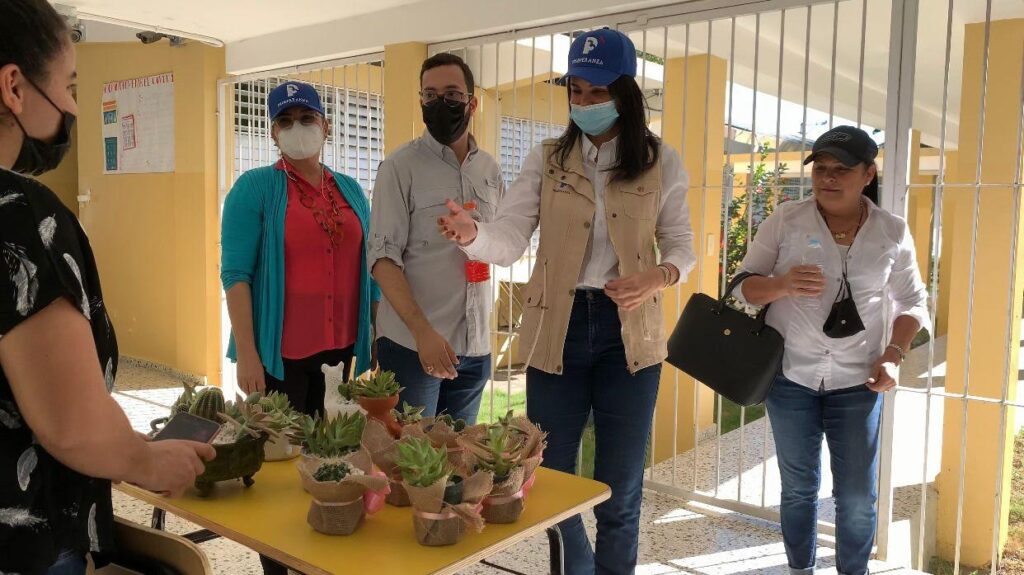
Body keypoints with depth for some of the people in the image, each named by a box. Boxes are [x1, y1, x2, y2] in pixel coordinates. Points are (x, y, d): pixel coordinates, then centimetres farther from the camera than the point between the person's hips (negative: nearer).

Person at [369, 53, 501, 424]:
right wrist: (422, 331, -21)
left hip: (476, 348, 5)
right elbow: (384, 257, -12)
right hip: (412, 344, -5)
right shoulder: (401, 167, -6)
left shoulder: (490, 170, 9)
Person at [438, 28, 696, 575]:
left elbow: (682, 245, 5)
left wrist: (659, 277, -18)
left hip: (628, 330, -1)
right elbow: (509, 240, -9)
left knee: (620, 487, 9)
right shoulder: (546, 159, 2)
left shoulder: (661, 162, 1)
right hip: (558, 327, 1)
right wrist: (471, 234, -32)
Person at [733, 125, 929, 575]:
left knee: (858, 497, 7)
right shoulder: (785, 220, -6)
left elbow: (912, 301, 9)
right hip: (789, 377, 0)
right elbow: (745, 285, -3)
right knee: (798, 487, 13)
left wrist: (893, 354, -7)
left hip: (857, 383, 1)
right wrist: (782, 285, -25)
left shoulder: (892, 232, -1)